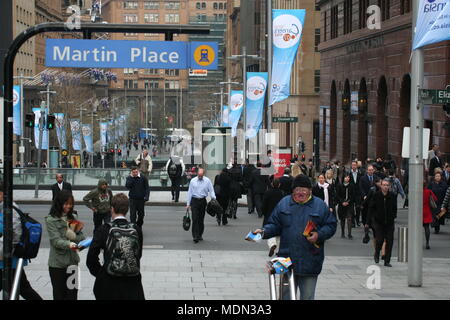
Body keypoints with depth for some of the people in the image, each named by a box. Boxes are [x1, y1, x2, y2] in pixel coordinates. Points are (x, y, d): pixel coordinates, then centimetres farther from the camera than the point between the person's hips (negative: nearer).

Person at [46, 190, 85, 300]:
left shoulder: (73, 217, 8)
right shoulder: (51, 220, -6)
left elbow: (81, 238, 7)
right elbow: (56, 240, -17)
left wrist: (74, 235, -15)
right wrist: (69, 244, -35)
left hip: (73, 261, 4)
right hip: (57, 263, -4)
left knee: (72, 294, 5)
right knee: (59, 295, 4)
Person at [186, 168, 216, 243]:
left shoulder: (207, 181, 2)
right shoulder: (193, 181, 3)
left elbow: (211, 191, 2)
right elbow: (190, 192, 6)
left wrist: (213, 198, -16)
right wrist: (188, 203, 4)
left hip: (203, 201, 1)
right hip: (194, 201, -1)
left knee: (201, 219, 8)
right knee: (195, 219, -10)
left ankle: (200, 235, 22)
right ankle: (195, 236, -13)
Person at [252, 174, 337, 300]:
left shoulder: (320, 205, 2)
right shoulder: (284, 203, 7)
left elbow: (331, 226, 2)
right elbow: (275, 225, 9)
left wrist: (319, 235, -14)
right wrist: (263, 232, -8)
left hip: (310, 261, -2)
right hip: (287, 260, 2)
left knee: (307, 296, 3)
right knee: (286, 294, 10)